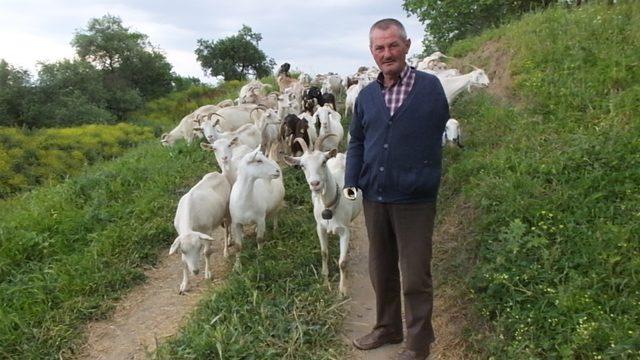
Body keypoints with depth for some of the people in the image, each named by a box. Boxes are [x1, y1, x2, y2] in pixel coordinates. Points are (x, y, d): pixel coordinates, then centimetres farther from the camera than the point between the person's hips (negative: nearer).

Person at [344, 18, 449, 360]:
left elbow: (438, 132, -2)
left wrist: (427, 181, -5)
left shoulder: (430, 86, -6)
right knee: (380, 269, 18)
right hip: (374, 197, 5)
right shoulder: (366, 95, 6)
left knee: (415, 276, 6)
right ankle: (387, 328, 38)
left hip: (414, 200, -4)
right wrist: (351, 181, 2)